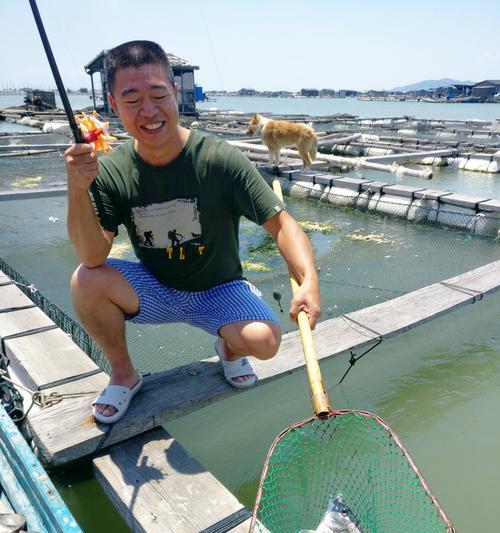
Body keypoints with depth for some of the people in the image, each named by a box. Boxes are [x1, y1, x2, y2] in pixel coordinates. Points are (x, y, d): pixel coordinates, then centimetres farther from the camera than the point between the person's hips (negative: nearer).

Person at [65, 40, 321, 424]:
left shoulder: (220, 159, -22)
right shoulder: (111, 171, -14)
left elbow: (281, 224, -21)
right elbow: (93, 257, -22)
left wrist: (309, 280, -38)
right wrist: (77, 190, -37)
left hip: (219, 291, -1)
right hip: (154, 289, 2)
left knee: (265, 340, -28)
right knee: (86, 282, -24)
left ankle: (229, 347, 13)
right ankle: (123, 374, 4)